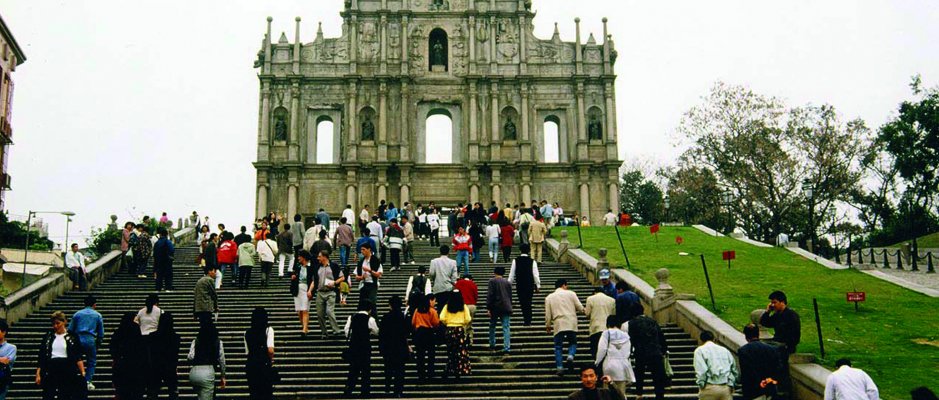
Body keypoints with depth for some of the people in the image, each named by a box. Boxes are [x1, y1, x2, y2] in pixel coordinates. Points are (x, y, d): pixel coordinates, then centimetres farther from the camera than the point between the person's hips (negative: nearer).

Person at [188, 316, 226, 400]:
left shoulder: (195, 341, 9)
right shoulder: (218, 342, 8)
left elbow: (190, 357, -1)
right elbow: (221, 360, 10)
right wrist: (223, 376, 19)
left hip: (194, 372, 2)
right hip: (208, 372, -2)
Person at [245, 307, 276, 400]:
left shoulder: (247, 332, 7)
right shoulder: (268, 330, -6)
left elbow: (247, 351, 4)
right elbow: (270, 350, -15)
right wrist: (271, 360, 2)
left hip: (250, 365, 4)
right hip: (264, 365, -4)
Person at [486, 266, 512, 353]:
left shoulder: (492, 281, -2)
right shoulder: (508, 282, 11)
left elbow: (490, 295, -9)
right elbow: (510, 296, 14)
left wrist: (488, 308, -9)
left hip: (495, 307, -3)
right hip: (506, 308, 3)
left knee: (492, 327, 14)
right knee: (506, 327, 0)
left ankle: (492, 346, 18)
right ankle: (507, 347, -8)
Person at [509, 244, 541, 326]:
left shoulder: (515, 261, -4)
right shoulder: (532, 261, -7)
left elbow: (511, 273, 0)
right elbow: (536, 274, -5)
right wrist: (538, 285, 3)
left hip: (519, 284, 0)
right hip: (530, 284, 0)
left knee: (522, 302, 10)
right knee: (528, 302, 7)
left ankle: (526, 319, 7)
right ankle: (528, 321, 8)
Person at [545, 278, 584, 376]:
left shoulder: (549, 297, 10)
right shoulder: (571, 293, 6)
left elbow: (548, 314, 8)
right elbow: (580, 308, 3)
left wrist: (548, 325, 19)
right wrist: (573, 309, 24)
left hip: (558, 325, 0)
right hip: (571, 324, 0)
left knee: (558, 347, 6)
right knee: (572, 342, 15)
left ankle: (560, 367, -4)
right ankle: (570, 356, -13)